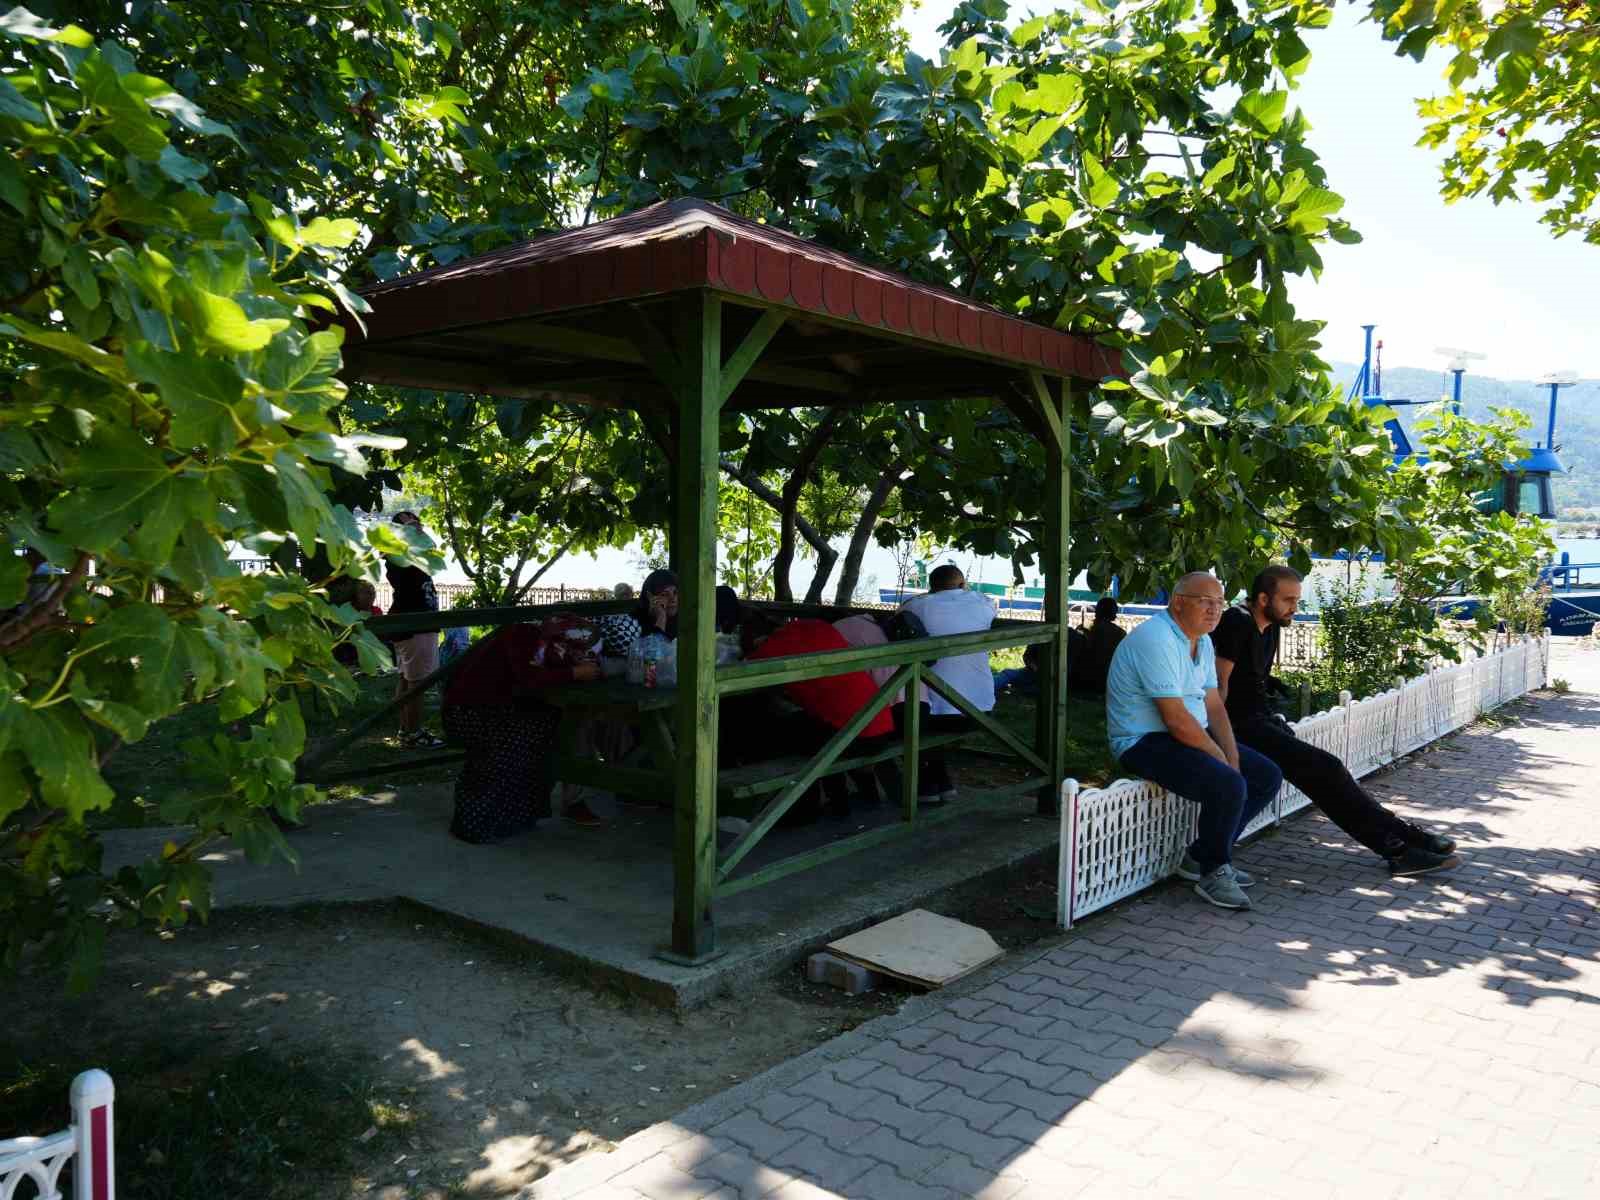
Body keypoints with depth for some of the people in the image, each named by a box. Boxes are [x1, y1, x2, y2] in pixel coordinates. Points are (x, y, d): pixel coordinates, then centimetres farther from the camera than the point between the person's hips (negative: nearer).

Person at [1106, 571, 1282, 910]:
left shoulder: (1202, 640, 11)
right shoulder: (1157, 640, -22)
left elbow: (1214, 705, 10)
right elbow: (1177, 721, -26)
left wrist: (1232, 758, -3)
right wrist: (1221, 759, -14)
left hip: (1191, 737, 11)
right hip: (1146, 742, -11)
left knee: (1267, 777, 8)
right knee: (1228, 786, -29)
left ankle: (1200, 857, 15)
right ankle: (1213, 873, -4)